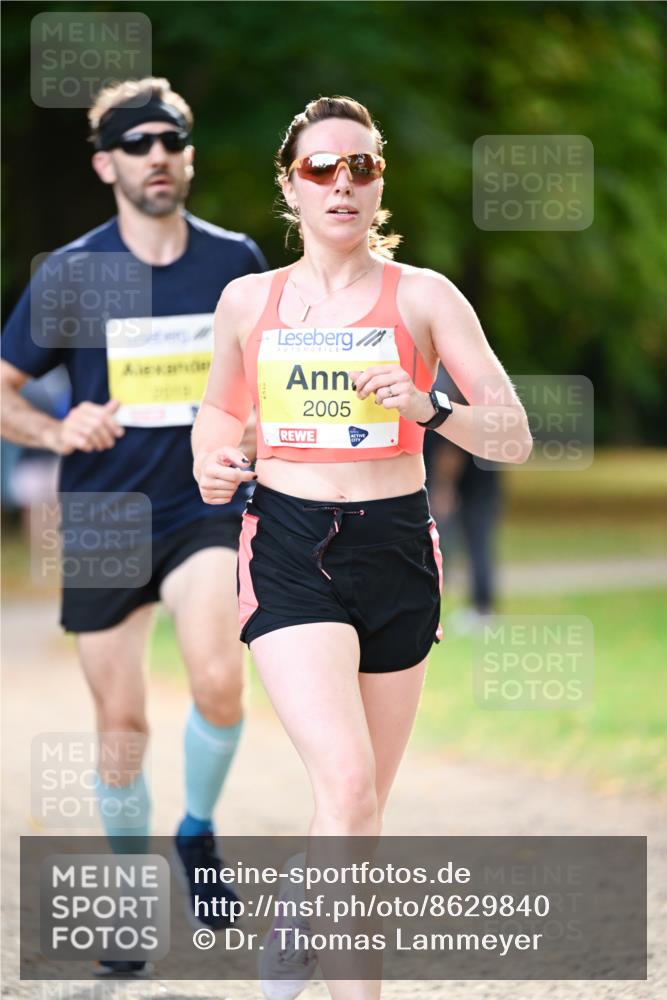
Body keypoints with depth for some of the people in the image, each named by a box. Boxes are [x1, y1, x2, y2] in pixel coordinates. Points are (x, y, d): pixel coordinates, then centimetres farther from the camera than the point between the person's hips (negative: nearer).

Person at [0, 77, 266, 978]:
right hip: (103, 523, 0)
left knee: (219, 683, -24)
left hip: (206, 508, 0)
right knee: (122, 724, 5)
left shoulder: (236, 260, 1)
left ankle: (199, 830, 5)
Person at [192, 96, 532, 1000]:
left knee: (364, 807, 9)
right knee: (347, 782, -21)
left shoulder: (423, 297, 0)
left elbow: (514, 438, -3)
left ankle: (300, 925, 37)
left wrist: (427, 409, -21)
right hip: (287, 551, -1)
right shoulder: (248, 302, 5)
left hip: (395, 548, 1)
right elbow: (221, 408, 23)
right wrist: (212, 463, 1)